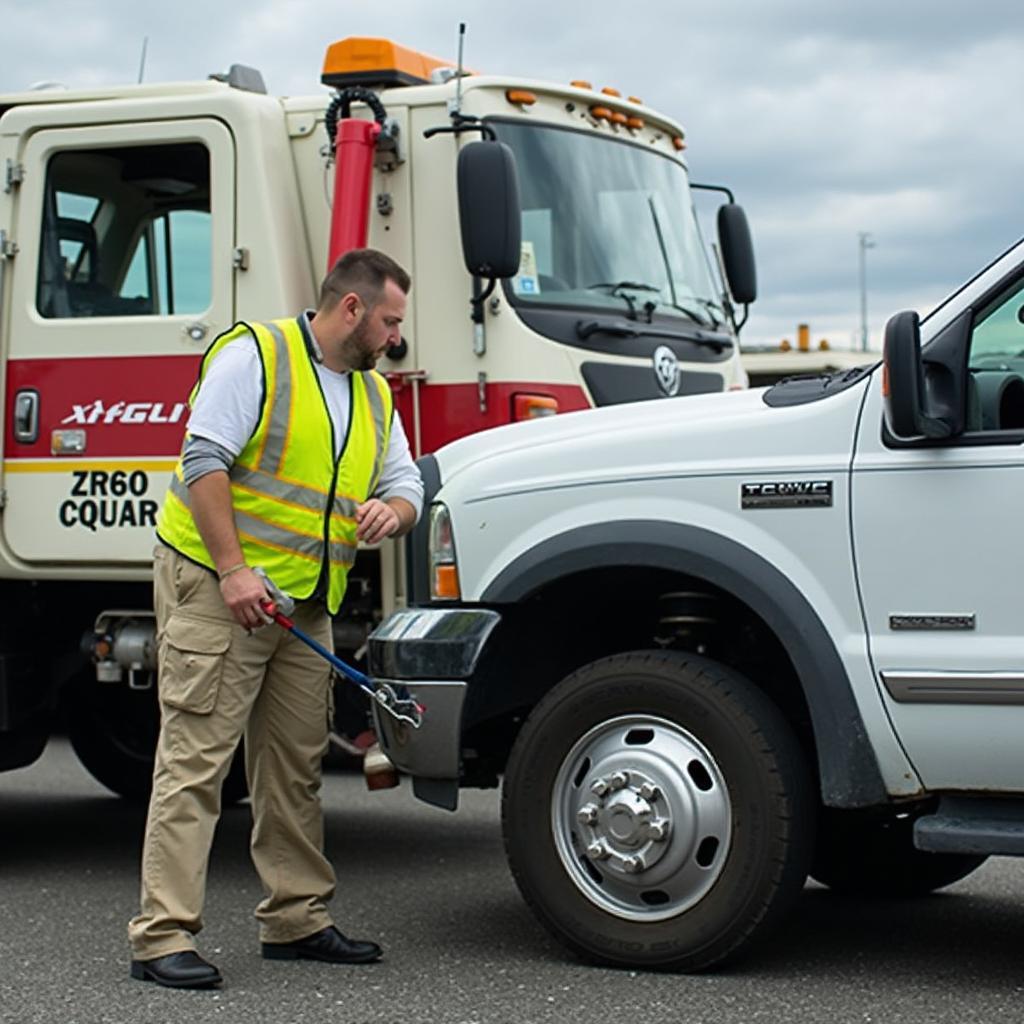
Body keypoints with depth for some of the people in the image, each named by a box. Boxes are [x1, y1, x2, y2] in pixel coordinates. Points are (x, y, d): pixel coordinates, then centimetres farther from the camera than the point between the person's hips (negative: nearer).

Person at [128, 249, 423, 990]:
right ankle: (162, 935, -8)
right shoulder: (256, 356, -8)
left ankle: (297, 920, 23)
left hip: (304, 606, 8)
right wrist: (233, 571, -23)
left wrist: (392, 510, -9)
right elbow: (204, 462, -16)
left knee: (296, 766, 13)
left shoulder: (374, 394, 16)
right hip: (216, 588, -8)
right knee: (196, 760, -9)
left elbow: (405, 482, 17)